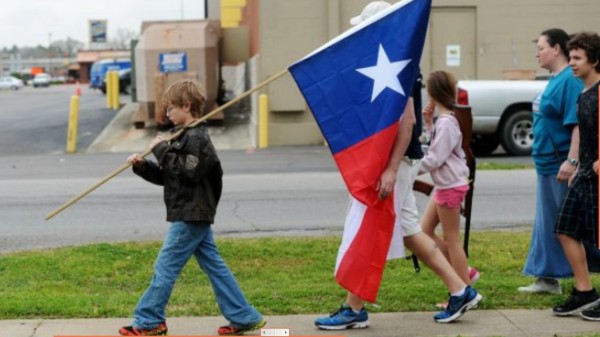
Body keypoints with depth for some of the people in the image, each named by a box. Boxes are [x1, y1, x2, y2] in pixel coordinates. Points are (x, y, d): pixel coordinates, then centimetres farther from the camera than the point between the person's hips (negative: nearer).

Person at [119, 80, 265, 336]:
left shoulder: (196, 138, -14)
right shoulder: (186, 137, 17)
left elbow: (187, 173, -24)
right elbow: (167, 176, 18)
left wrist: (162, 149, -17)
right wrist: (142, 166, 4)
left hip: (191, 216, -10)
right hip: (194, 215, 10)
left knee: (165, 267, -3)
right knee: (214, 266, 10)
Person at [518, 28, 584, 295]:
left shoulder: (570, 80, -17)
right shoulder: (554, 80, 13)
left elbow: (578, 123, -23)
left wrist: (572, 161, -28)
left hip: (562, 165, -10)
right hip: (547, 163, 10)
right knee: (547, 223, 14)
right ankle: (547, 278, 23)